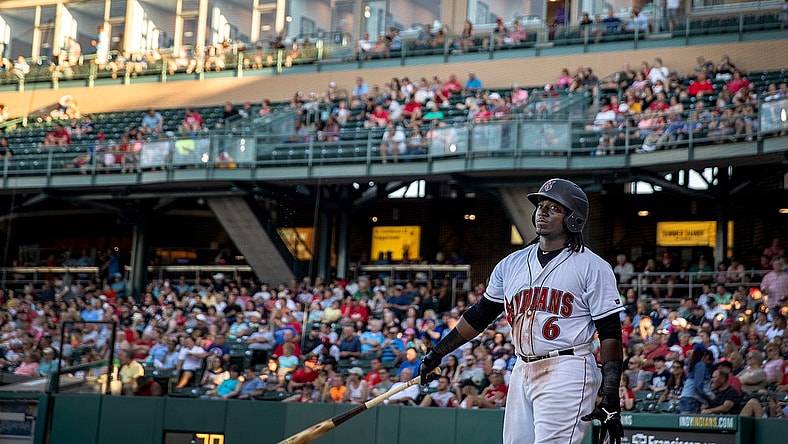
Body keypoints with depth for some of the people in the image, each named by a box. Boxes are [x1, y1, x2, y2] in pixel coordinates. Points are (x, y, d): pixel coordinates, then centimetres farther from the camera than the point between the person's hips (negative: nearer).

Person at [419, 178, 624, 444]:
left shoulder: (591, 267, -2)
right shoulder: (511, 264, 14)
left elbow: (610, 333, -6)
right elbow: (479, 315, 21)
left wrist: (611, 398, -13)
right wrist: (436, 353, 18)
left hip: (567, 374, -6)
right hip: (522, 372, 6)